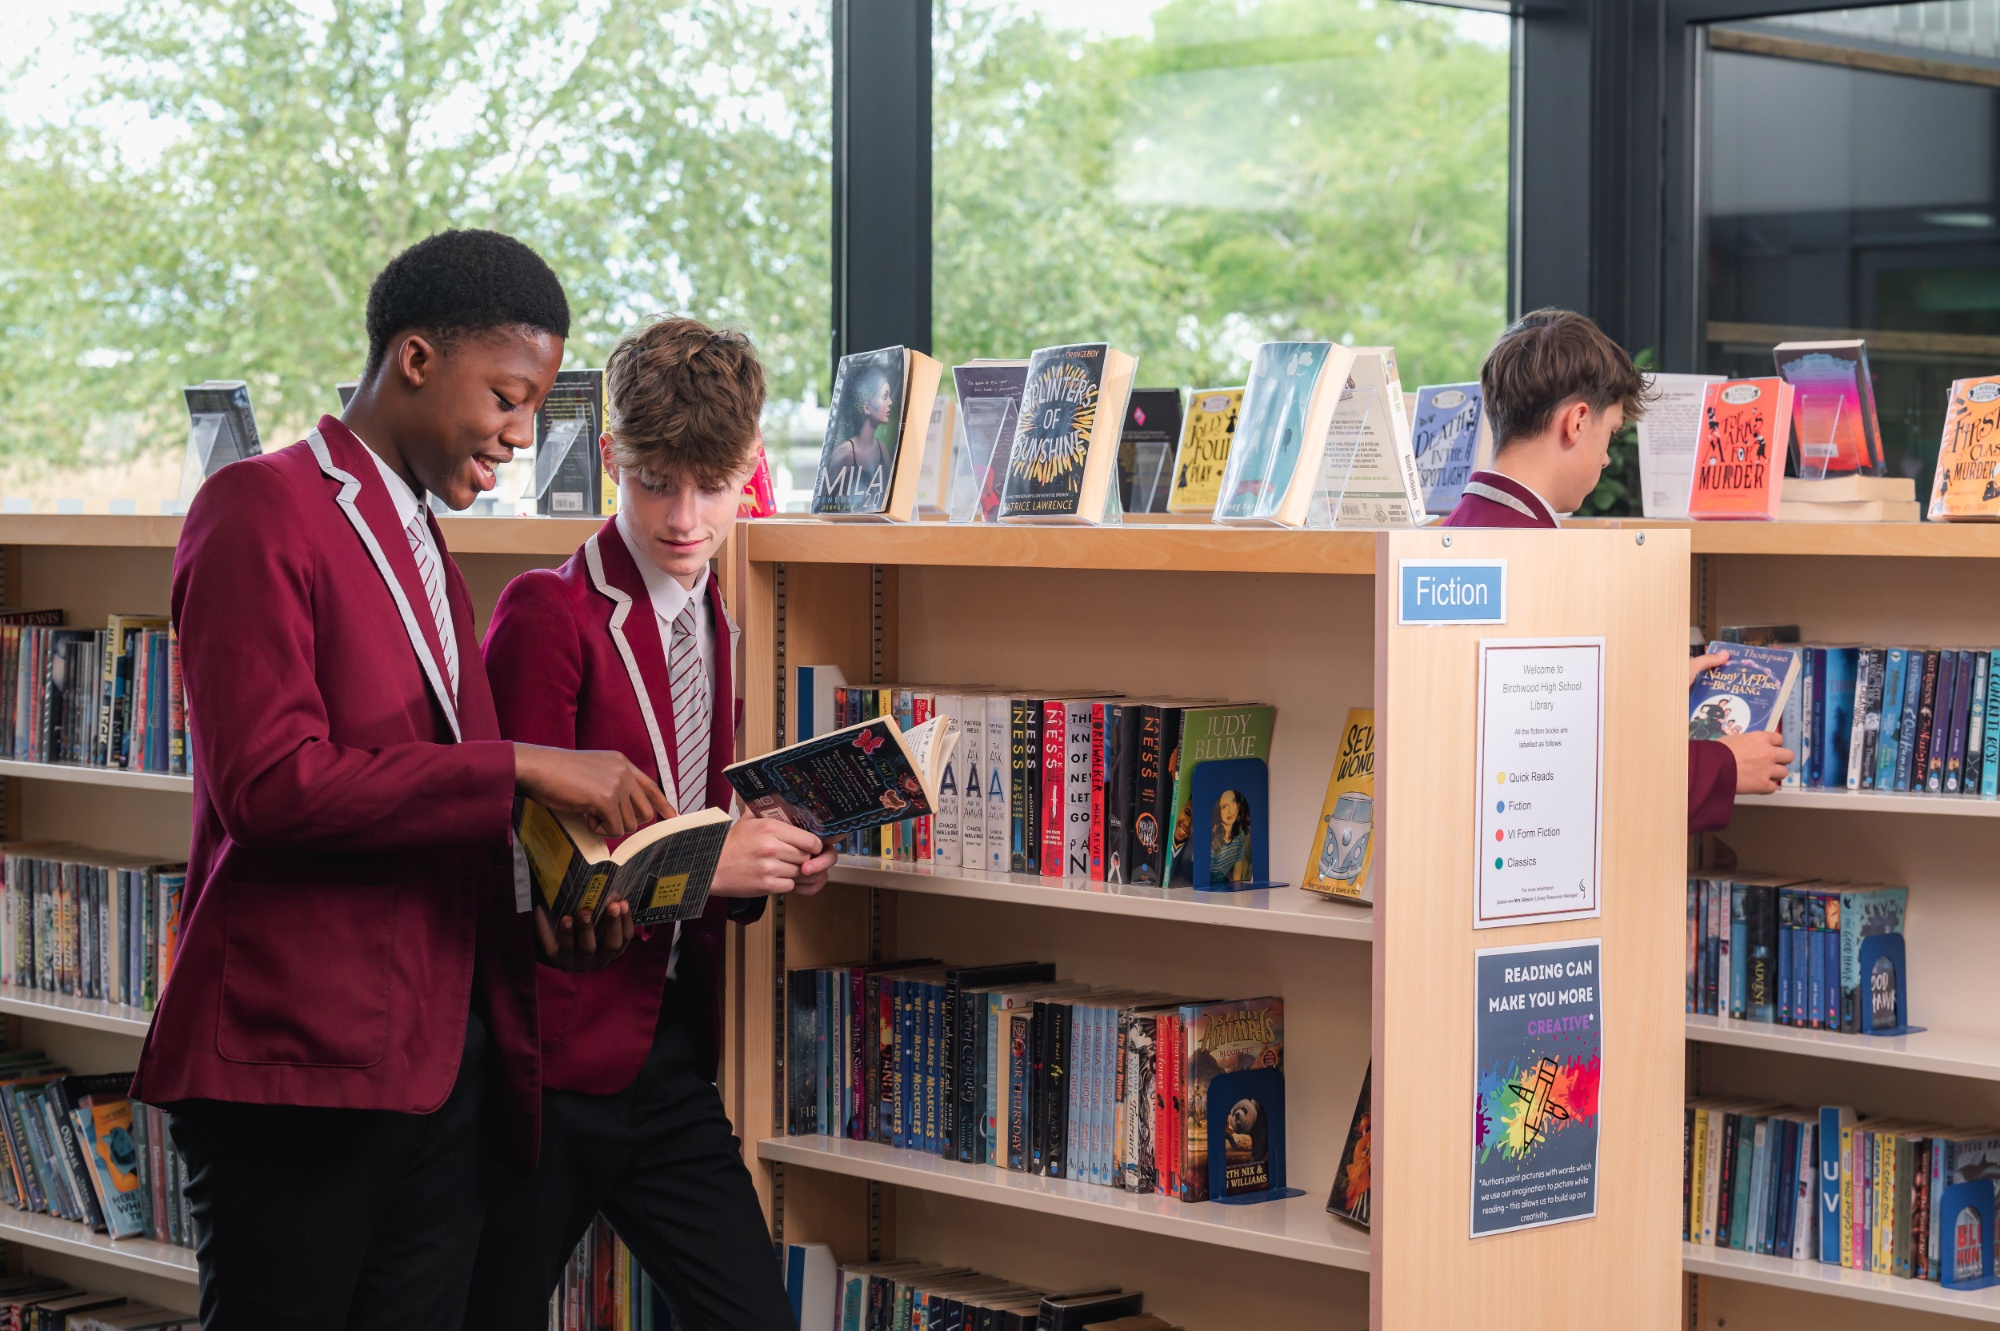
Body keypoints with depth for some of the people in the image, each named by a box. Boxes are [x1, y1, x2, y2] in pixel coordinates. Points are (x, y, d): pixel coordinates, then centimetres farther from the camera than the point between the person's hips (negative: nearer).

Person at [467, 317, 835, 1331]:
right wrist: (704, 865, -19)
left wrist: (768, 868, 1)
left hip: (672, 1063, 7)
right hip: (553, 1057, -6)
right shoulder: (547, 613, -10)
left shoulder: (713, 629, 13)